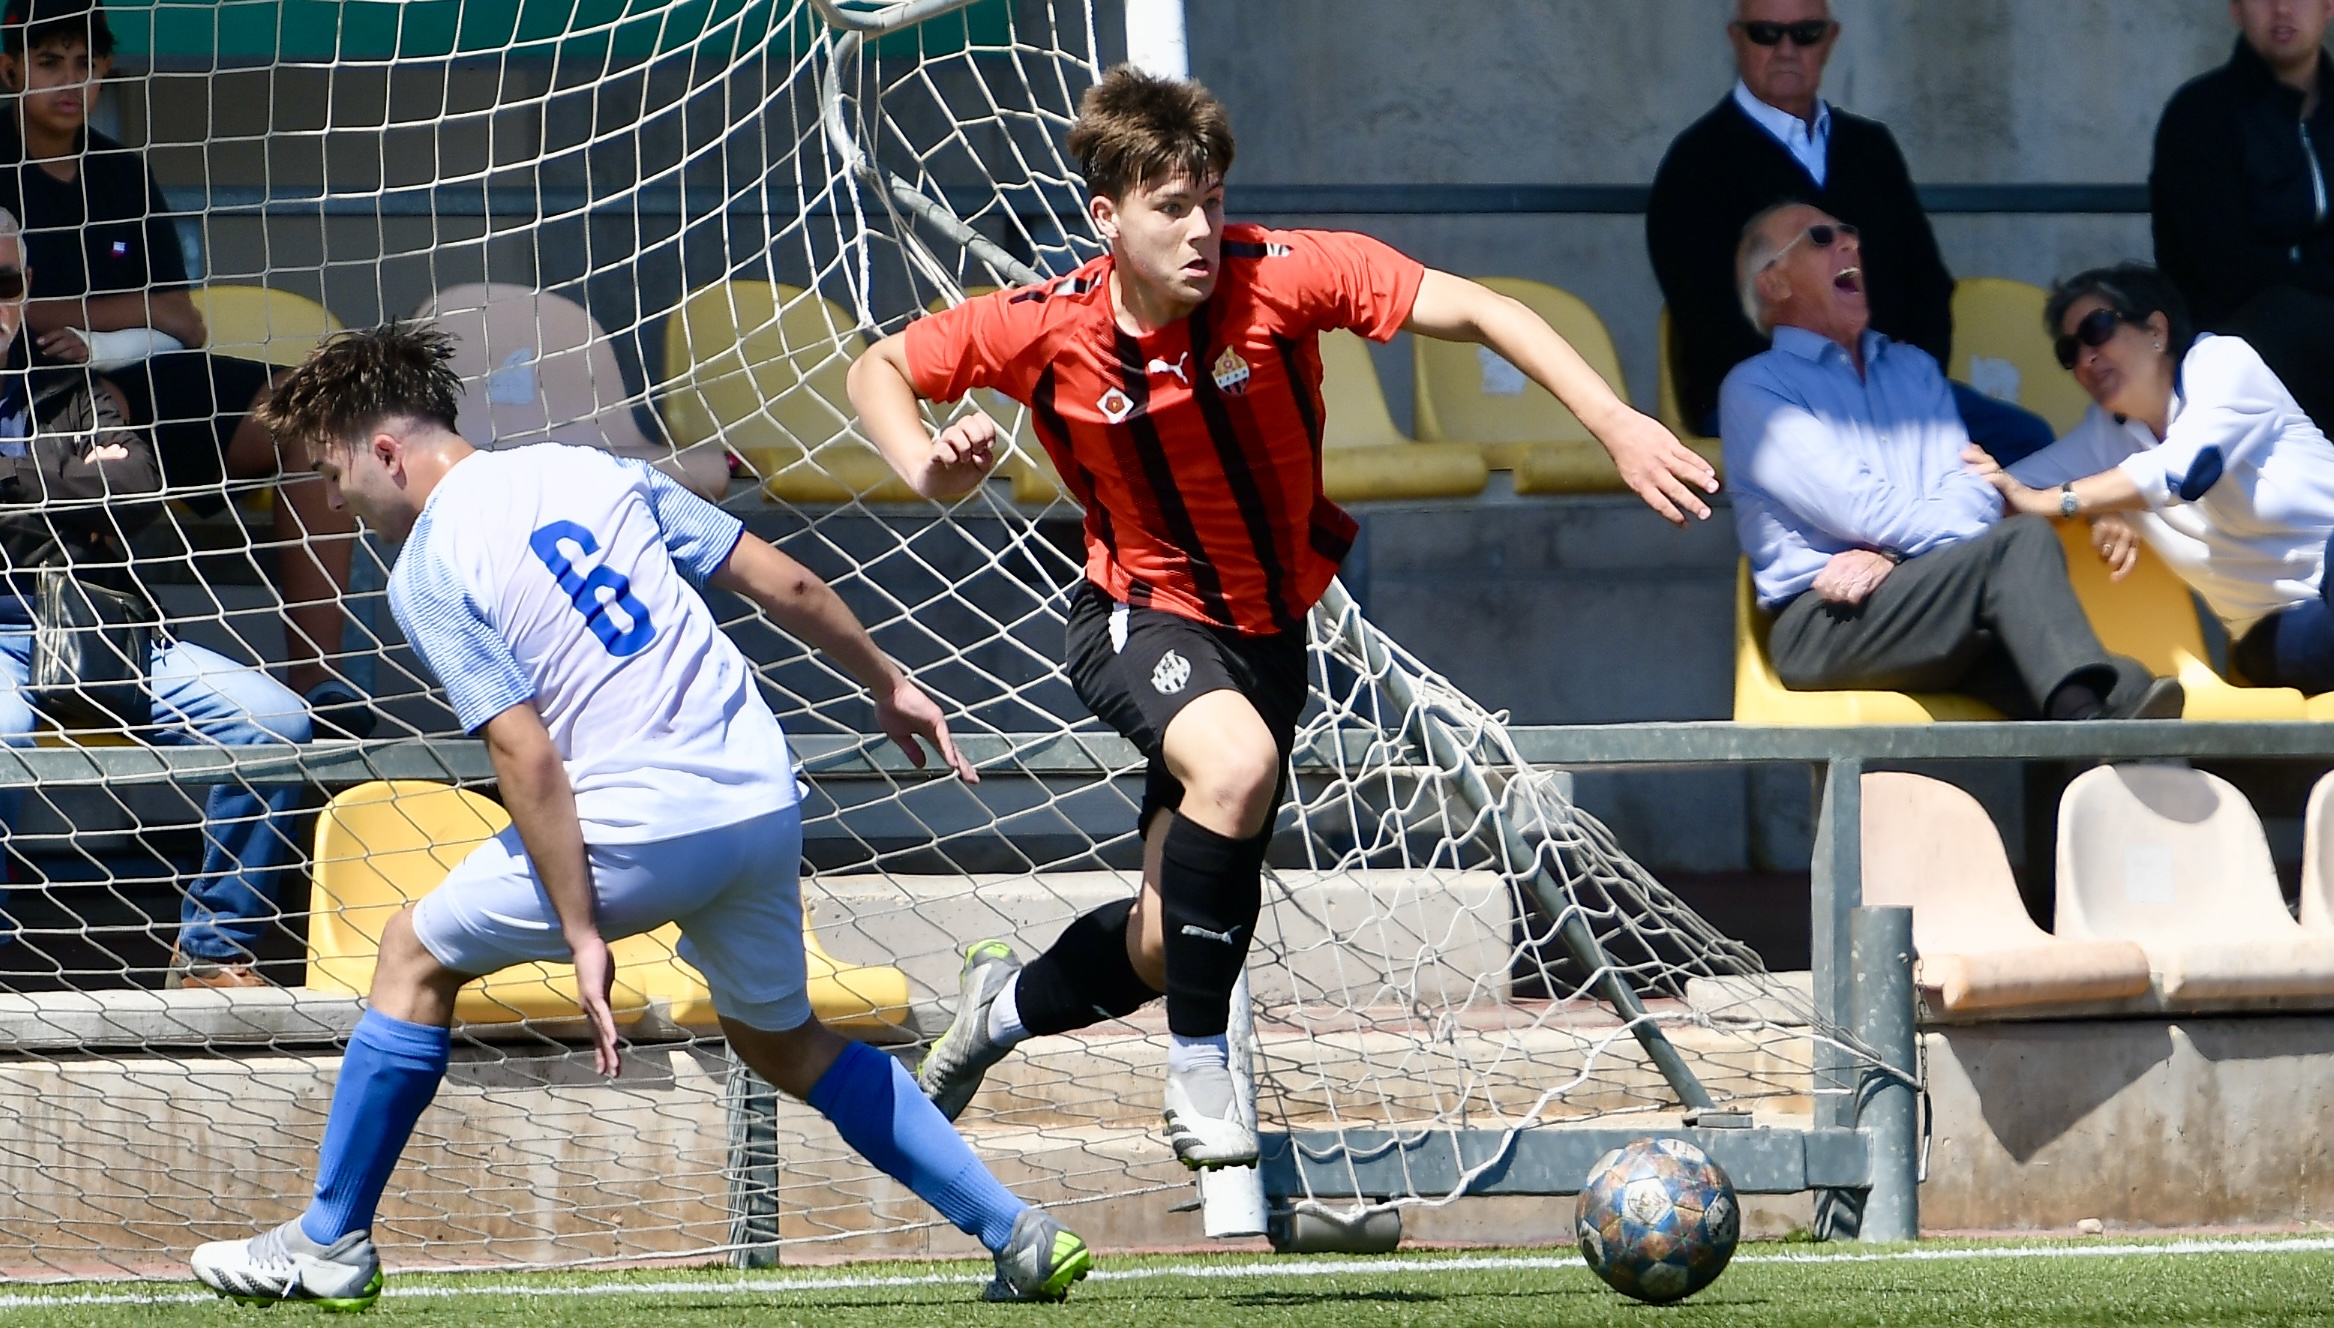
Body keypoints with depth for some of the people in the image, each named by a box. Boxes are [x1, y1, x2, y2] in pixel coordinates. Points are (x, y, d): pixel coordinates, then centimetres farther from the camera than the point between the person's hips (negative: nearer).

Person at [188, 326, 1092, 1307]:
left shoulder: (425, 573, -4)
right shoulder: (590, 470, 13)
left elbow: (526, 757, -13)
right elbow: (784, 582, 12)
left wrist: (581, 934, -12)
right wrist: (887, 683, 25)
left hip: (638, 829, -6)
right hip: (766, 802, 6)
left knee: (416, 955, 15)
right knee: (783, 1041, 25)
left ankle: (331, 1245, 18)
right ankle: (1021, 1240, 16)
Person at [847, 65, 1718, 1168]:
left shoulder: (1279, 278, -20)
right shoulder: (1048, 328, -17)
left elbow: (1476, 313, -21)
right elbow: (879, 369, -2)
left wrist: (1616, 426, -31)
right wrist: (925, 467, -22)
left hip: (1267, 632, 3)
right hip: (1140, 614, -3)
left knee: (1167, 950, 7)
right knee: (1237, 761, -36)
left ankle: (1009, 1003, 42)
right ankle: (1197, 1075, -21)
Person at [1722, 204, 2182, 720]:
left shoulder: (1912, 368, 28)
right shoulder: (1756, 386, 8)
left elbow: (1973, 487, 11)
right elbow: (1854, 505, -6)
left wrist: (1889, 557, -10)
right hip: (1824, 623, -5)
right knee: (2021, 542, -30)